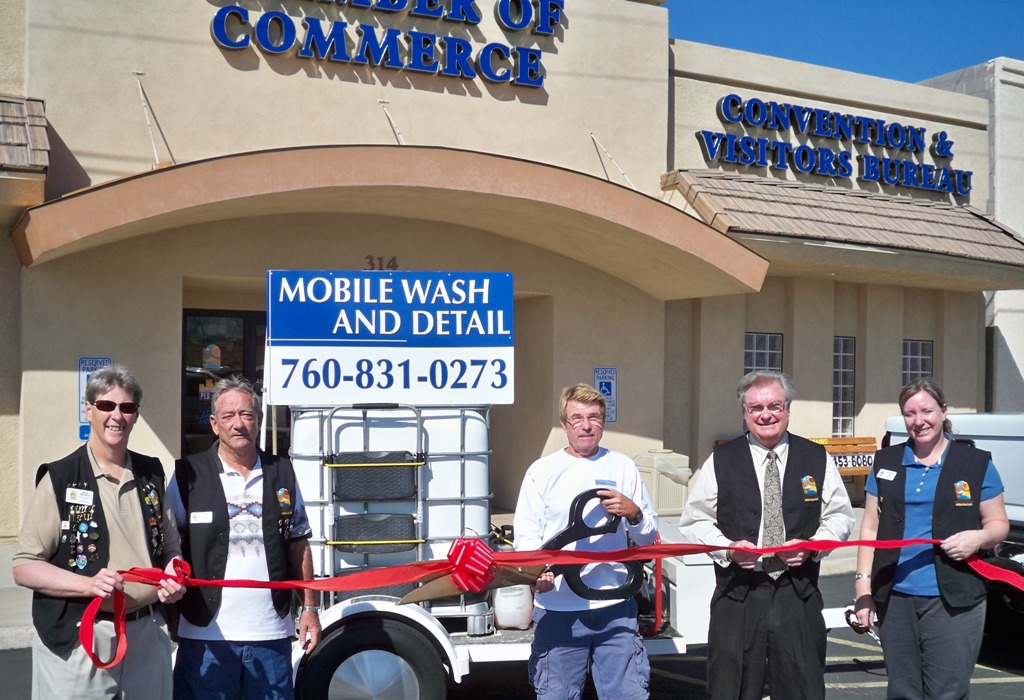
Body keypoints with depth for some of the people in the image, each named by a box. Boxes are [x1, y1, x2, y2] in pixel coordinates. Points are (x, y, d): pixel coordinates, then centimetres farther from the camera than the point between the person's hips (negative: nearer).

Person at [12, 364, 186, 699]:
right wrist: (89, 584, -20)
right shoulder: (59, 479, -4)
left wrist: (173, 575, -2)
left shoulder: (151, 474, 10)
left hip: (148, 636, 4)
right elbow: (24, 566, -7)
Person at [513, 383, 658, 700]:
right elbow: (525, 535, 1)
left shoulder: (622, 467, 9)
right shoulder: (542, 471, 5)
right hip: (557, 607, -1)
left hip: (616, 607, 1)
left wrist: (634, 513, -9)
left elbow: (648, 537, 13)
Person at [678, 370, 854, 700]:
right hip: (738, 594, -1)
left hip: (798, 594, 1)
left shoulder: (817, 459, 7)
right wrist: (727, 547, -13)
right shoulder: (722, 460, 3)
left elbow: (840, 515, 9)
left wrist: (812, 545, -10)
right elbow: (694, 520, 4)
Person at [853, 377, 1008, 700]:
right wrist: (863, 585, 2)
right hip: (895, 599, 3)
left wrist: (979, 537, -16)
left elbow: (999, 524, 7)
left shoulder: (977, 463, 2)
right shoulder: (886, 462, 9)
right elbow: (871, 527, 9)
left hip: (954, 600, -2)